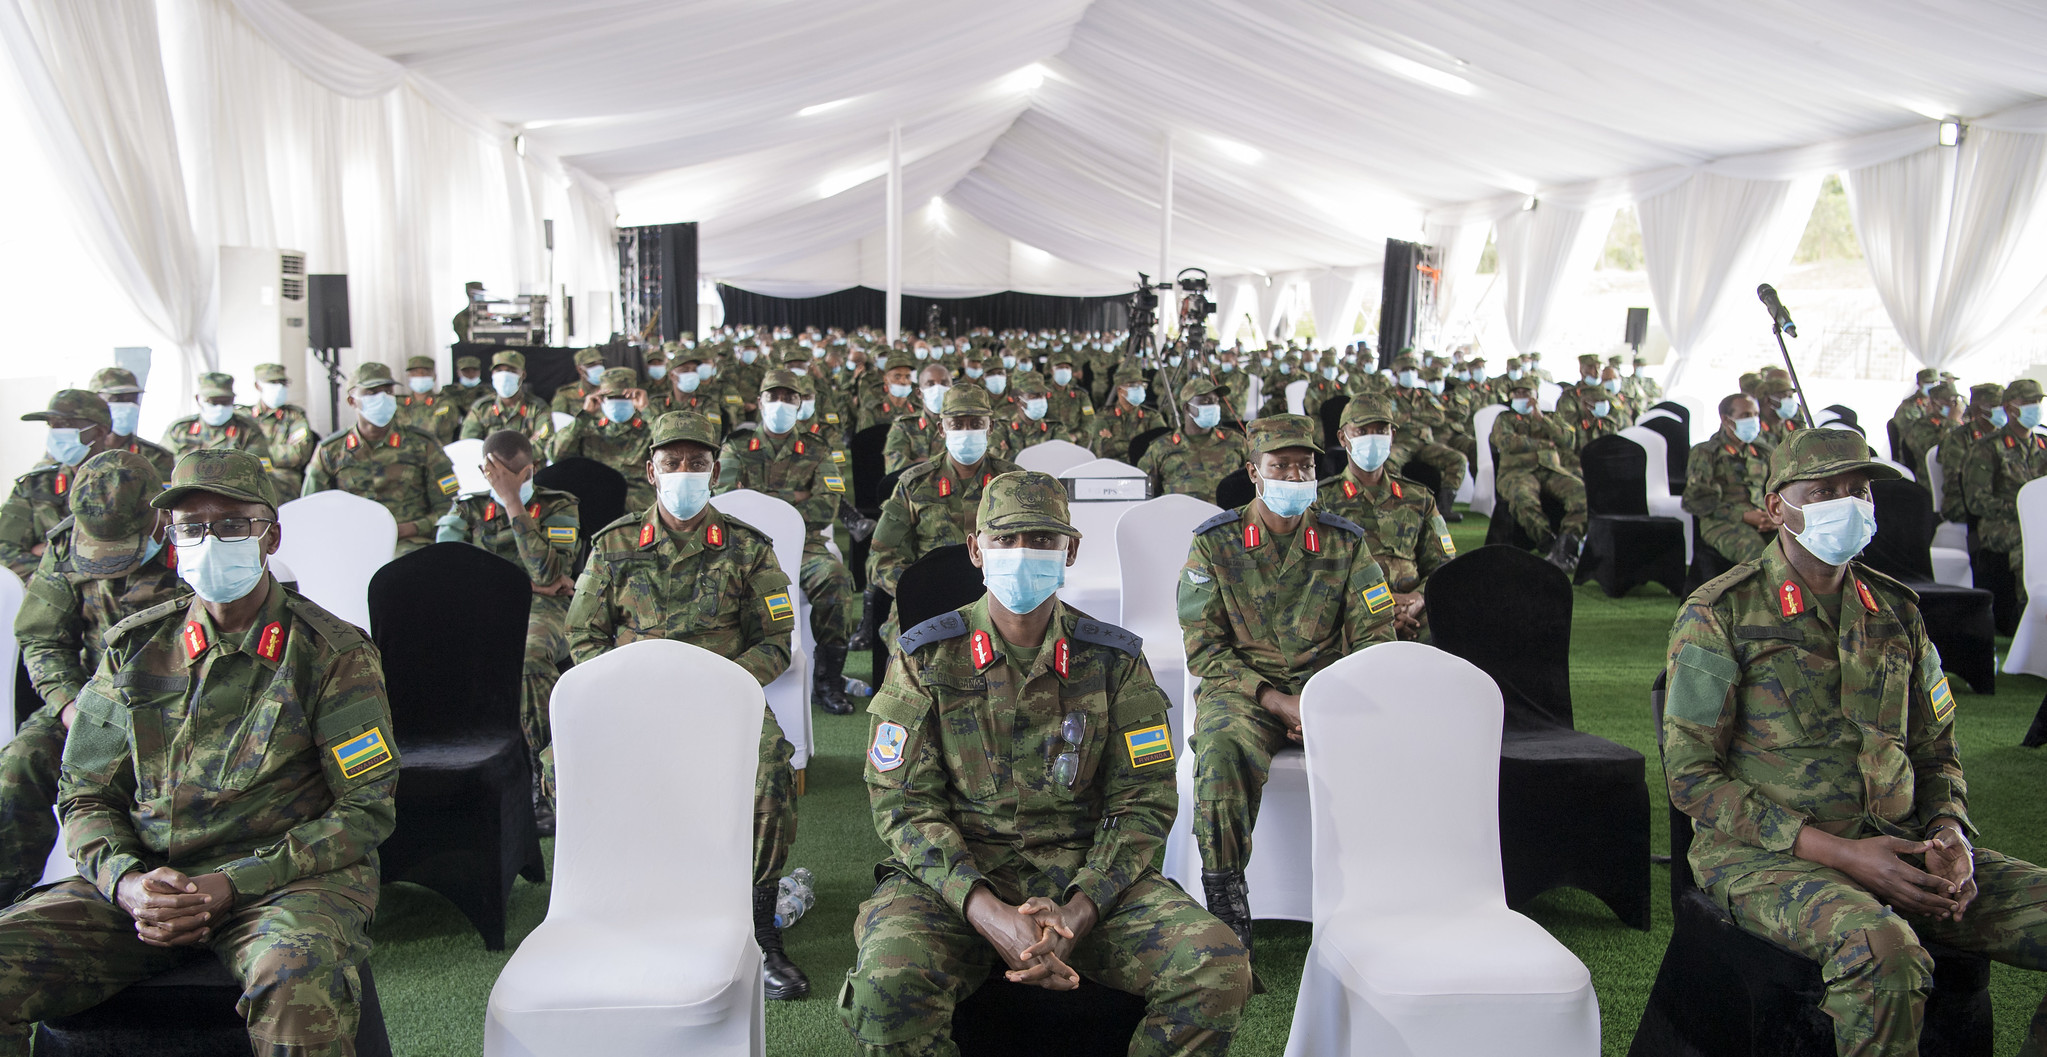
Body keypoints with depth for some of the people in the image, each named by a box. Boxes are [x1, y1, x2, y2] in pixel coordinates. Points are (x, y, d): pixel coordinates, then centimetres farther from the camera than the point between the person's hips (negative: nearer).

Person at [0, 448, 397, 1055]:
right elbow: (86, 797, 14)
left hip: (286, 879, -4)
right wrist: (125, 881, -8)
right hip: (147, 876, 4)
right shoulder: (135, 647, 12)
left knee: (299, 980, -38)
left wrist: (233, 885, -13)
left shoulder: (333, 653, 0)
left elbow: (367, 808, -3)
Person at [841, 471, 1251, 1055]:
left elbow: (1143, 803, 3)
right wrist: (989, 914, -20)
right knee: (890, 980, -33)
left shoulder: (1114, 661, 5)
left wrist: (1077, 913, -15)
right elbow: (904, 802, -3)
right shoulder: (927, 658, 2)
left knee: (1218, 968, -23)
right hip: (958, 875, -1)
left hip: (1085, 873, 2)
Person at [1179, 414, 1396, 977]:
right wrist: (1276, 702, -12)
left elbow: (1376, 636, 5)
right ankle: (1227, 911, -24)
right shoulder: (1215, 544, 2)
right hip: (1241, 691, -2)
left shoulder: (1345, 542, 8)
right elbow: (1203, 650, -2)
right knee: (1224, 751, -35)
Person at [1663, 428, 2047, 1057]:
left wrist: (1949, 833, -4)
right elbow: (1691, 778, -9)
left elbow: (1937, 752, 20)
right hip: (1768, 856, -6)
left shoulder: (1896, 610, 14)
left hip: (1898, 846, 6)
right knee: (1882, 946, -37)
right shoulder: (1719, 615, -5)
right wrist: (1838, 852, -16)